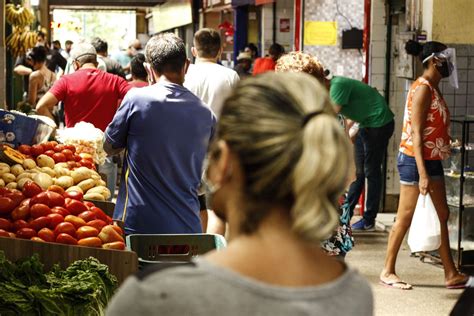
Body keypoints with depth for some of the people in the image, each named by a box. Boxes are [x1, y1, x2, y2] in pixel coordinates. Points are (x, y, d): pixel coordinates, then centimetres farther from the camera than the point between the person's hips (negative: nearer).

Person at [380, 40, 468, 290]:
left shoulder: (432, 88, 12)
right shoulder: (423, 89, -16)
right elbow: (416, 134, -20)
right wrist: (422, 174, -24)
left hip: (432, 160, 10)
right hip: (415, 160, -10)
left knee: (442, 215, 11)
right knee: (405, 217, -1)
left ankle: (451, 274, 17)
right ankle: (388, 271, 10)